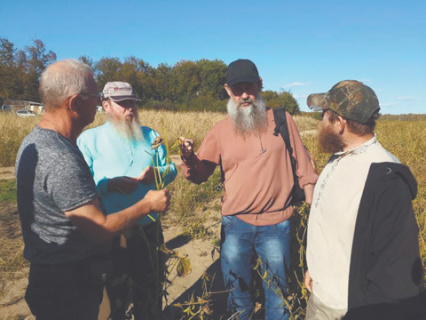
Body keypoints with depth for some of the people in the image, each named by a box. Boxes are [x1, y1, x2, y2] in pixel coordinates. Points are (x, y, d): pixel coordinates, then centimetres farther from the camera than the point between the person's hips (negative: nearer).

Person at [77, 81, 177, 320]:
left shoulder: (150, 135, 8)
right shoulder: (89, 139, -4)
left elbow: (171, 170, 6)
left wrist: (158, 173, -15)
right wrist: (112, 184, -26)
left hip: (148, 229, 3)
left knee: (150, 291, 21)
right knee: (112, 294, 19)